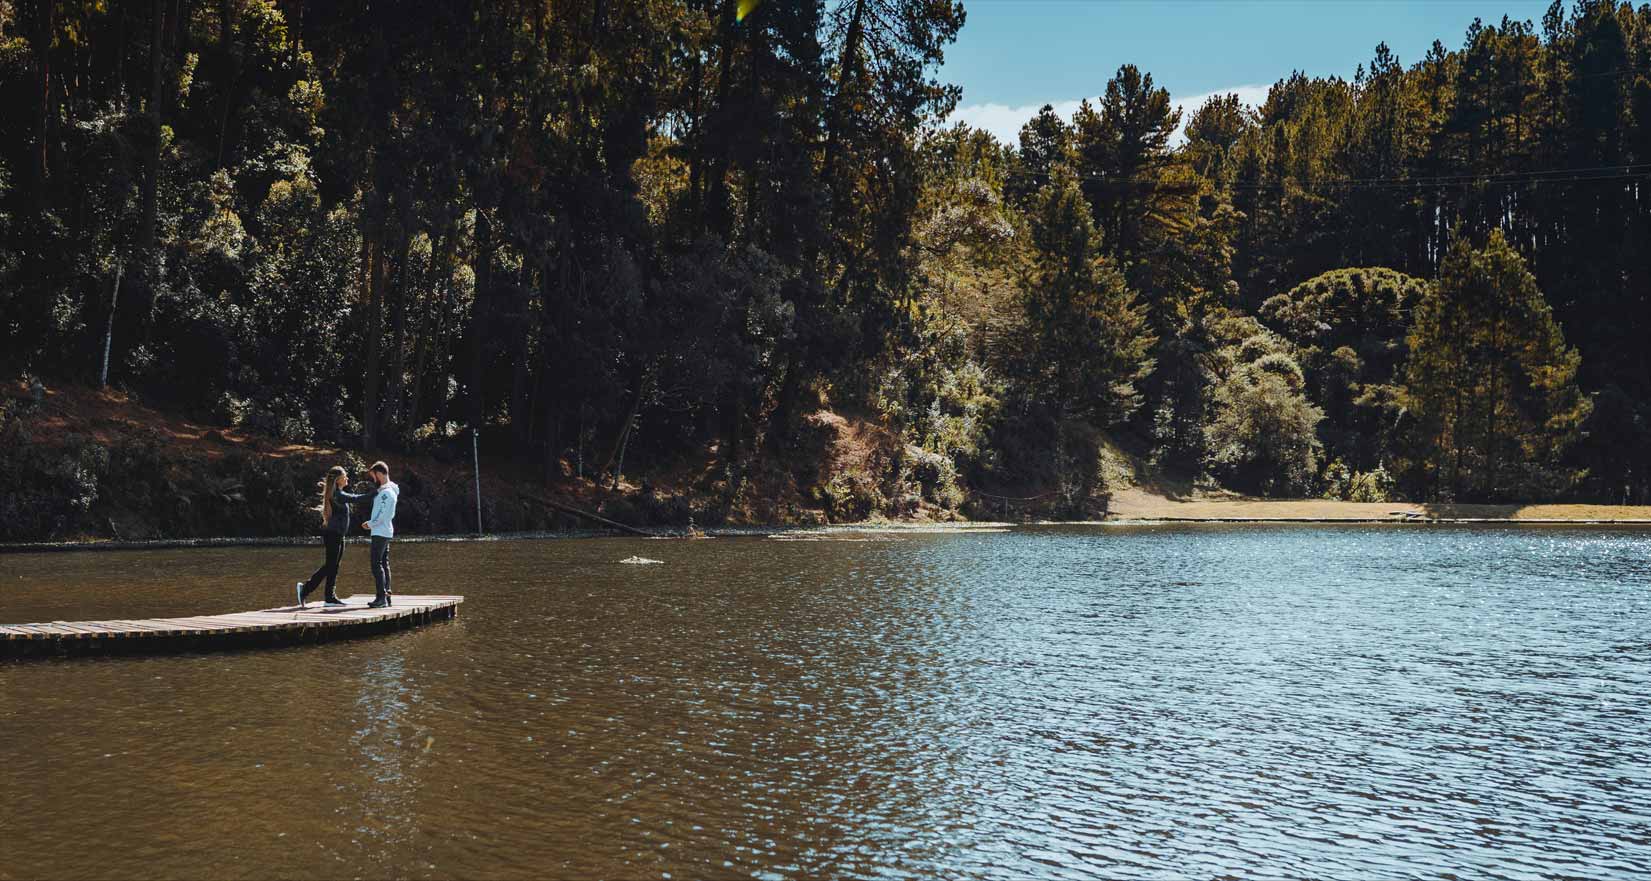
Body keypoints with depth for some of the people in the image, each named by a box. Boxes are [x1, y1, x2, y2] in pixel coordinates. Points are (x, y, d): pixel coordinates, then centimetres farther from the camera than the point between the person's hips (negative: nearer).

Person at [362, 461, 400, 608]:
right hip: (385, 531, 10)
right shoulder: (389, 490, 13)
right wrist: (372, 523, 9)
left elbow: (381, 514, -21)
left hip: (380, 533, -10)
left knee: (376, 564, -11)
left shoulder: (386, 492, -18)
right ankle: (386, 596, 14)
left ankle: (382, 597, -13)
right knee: (384, 564, 12)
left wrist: (370, 524, -6)